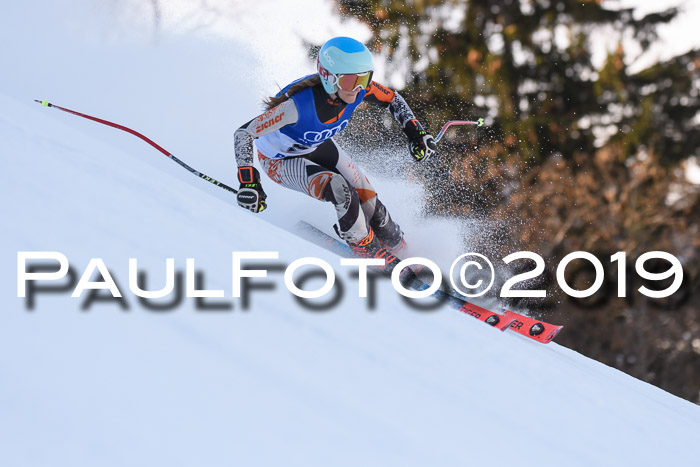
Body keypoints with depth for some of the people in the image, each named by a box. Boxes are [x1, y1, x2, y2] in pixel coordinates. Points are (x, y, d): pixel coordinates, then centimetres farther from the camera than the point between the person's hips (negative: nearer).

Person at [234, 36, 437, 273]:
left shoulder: (357, 88, -25)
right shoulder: (299, 105, -43)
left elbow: (393, 100, -3)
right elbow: (243, 134, -40)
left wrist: (416, 132, -12)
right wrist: (248, 182, -49)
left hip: (318, 146, 6)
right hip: (281, 161, -6)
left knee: (370, 205, -1)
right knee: (342, 193, -28)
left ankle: (399, 248, 26)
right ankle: (371, 252, -5)